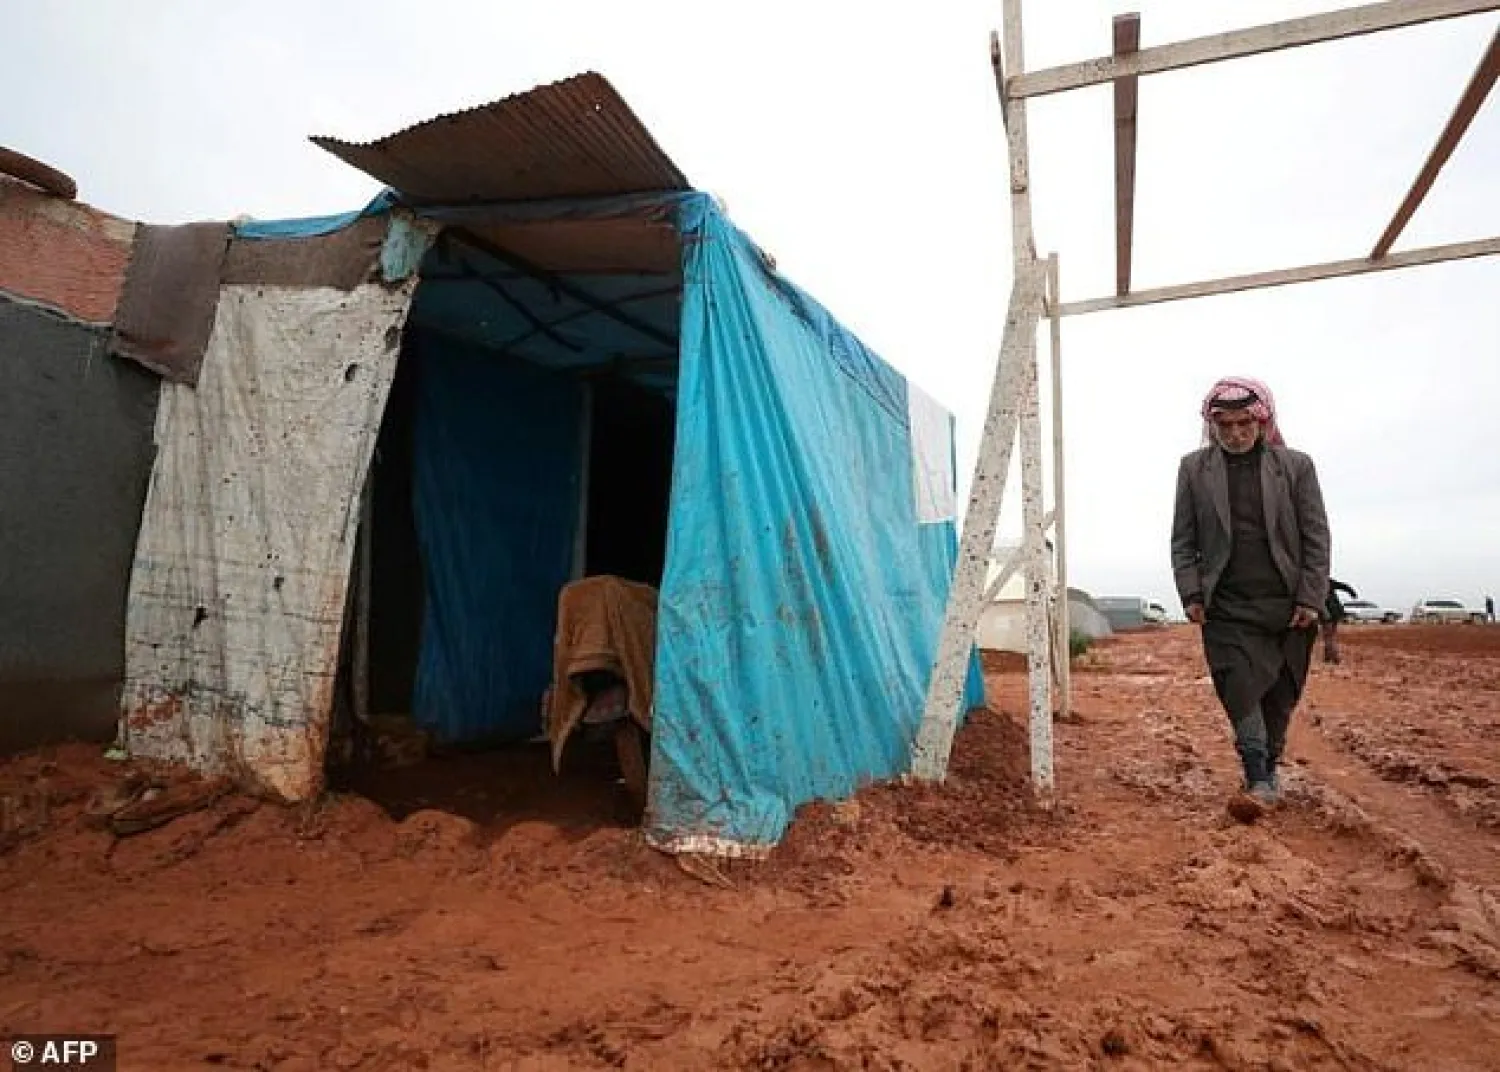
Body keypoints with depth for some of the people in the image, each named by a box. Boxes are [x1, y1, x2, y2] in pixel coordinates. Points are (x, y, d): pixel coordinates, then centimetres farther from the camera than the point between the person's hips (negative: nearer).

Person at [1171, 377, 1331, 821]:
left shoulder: (1295, 466, 4)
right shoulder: (1194, 468, 5)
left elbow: (1316, 538, 3)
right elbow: (1183, 540, 5)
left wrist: (1310, 600, -4)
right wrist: (1191, 594, -4)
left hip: (1287, 606, 1)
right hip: (1227, 609, -1)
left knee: (1279, 697, 9)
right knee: (1241, 692, -10)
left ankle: (1269, 770, 27)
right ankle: (1260, 782, -5)